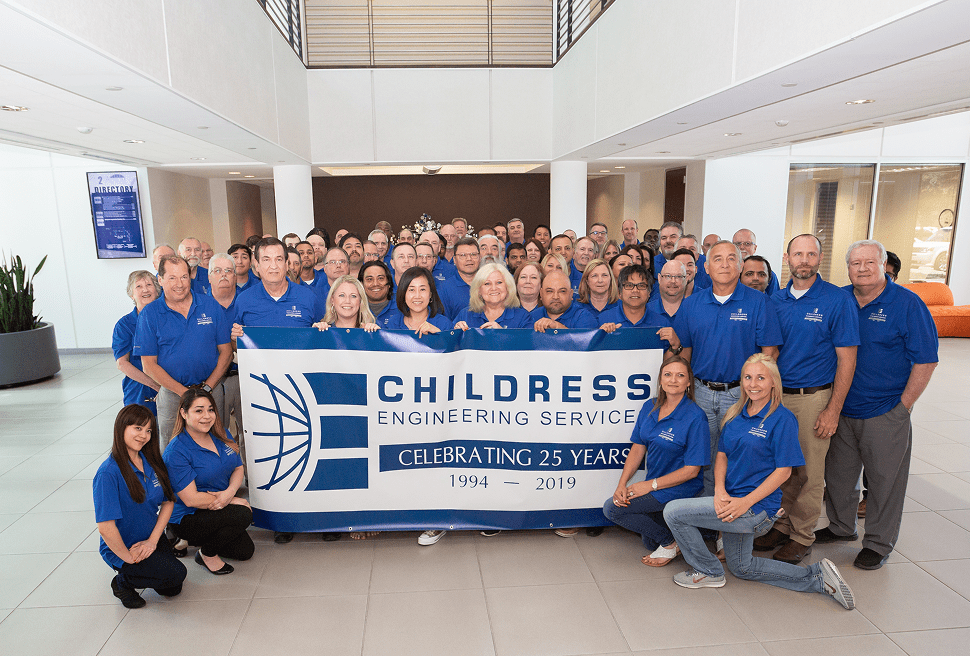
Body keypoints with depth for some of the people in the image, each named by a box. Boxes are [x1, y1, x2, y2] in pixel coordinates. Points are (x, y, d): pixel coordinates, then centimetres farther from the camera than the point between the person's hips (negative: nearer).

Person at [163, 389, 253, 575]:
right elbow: (191, 499, -24)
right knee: (244, 514, -27)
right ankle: (207, 554, -2)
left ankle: (194, 540, 22)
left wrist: (230, 492, -19)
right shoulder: (176, 452, -22)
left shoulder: (221, 435, -1)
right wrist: (235, 501, -22)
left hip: (217, 510, 7)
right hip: (186, 519, -7)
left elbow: (238, 468, 4)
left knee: (245, 550, 3)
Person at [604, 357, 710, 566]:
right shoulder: (649, 408, 1)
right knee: (649, 543, 14)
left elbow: (691, 470, -18)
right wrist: (622, 484, -10)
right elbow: (638, 449, 3)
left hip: (678, 489, -7)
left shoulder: (695, 417, -19)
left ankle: (670, 543, -1)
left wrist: (650, 485, -19)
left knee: (612, 508, -14)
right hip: (654, 485, 7)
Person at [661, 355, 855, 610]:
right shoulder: (736, 414, 7)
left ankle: (708, 572, 8)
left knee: (673, 512, -13)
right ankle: (817, 577, 25)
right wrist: (720, 490, -10)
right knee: (741, 567, 23)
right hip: (732, 502, 8)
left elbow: (783, 471, -15)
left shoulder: (783, 419, -14)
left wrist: (746, 502, -21)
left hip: (756, 507, -8)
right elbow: (722, 455, 8)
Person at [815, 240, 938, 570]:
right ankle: (842, 527, 37)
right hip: (841, 409, 4)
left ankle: (878, 543, 25)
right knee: (838, 473, 17)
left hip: (885, 413, -4)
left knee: (885, 481, 7)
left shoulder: (908, 304, -9)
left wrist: (903, 406, -9)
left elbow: (926, 360, -8)